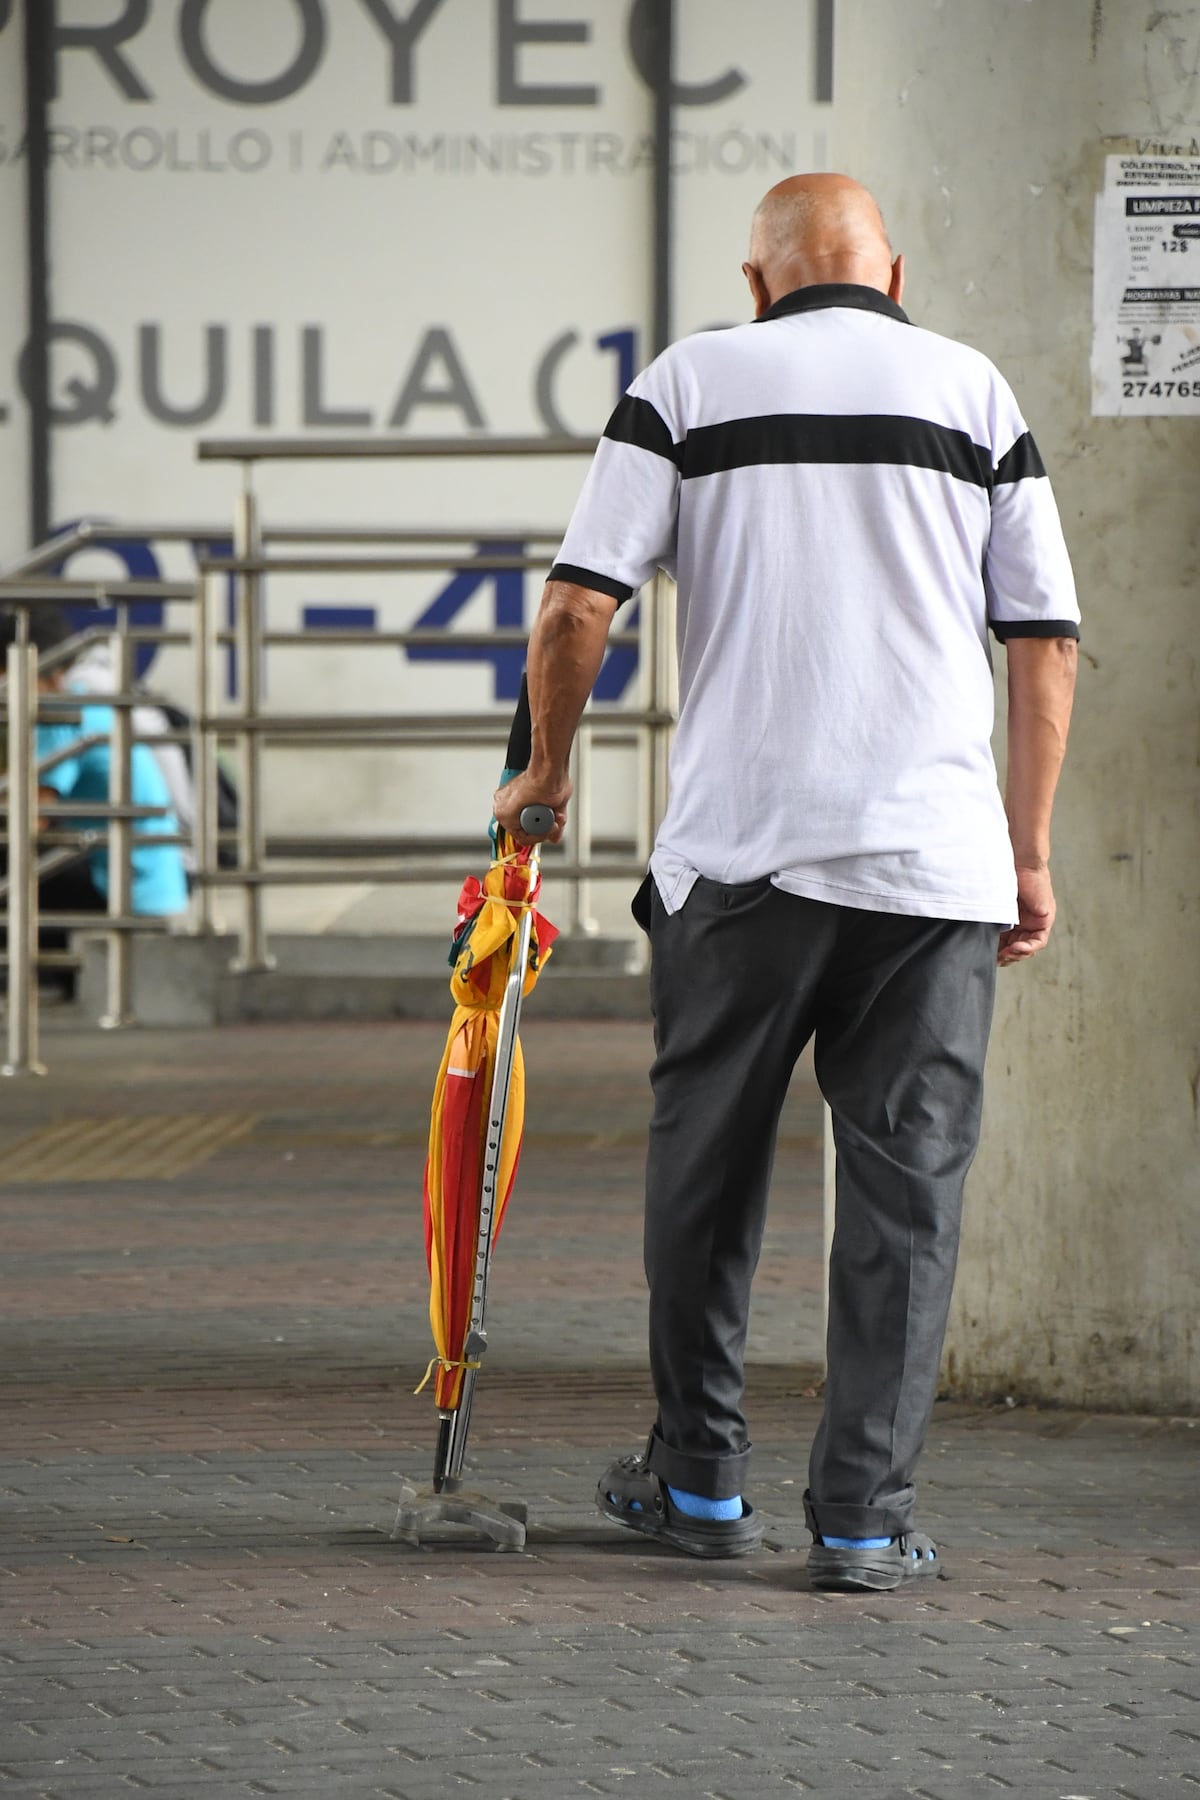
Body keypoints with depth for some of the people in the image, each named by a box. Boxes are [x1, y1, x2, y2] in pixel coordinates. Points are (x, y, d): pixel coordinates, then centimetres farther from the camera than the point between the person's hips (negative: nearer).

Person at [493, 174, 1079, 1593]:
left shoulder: (689, 384, 4)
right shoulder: (977, 394, 9)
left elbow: (577, 604, -1)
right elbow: (1044, 641, 6)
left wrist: (544, 768, 15)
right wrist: (1028, 852, 11)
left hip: (739, 847, 0)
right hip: (937, 859, 1)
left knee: (706, 1164, 14)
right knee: (905, 1182, 4)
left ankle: (700, 1480, 22)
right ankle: (865, 1516, 3)